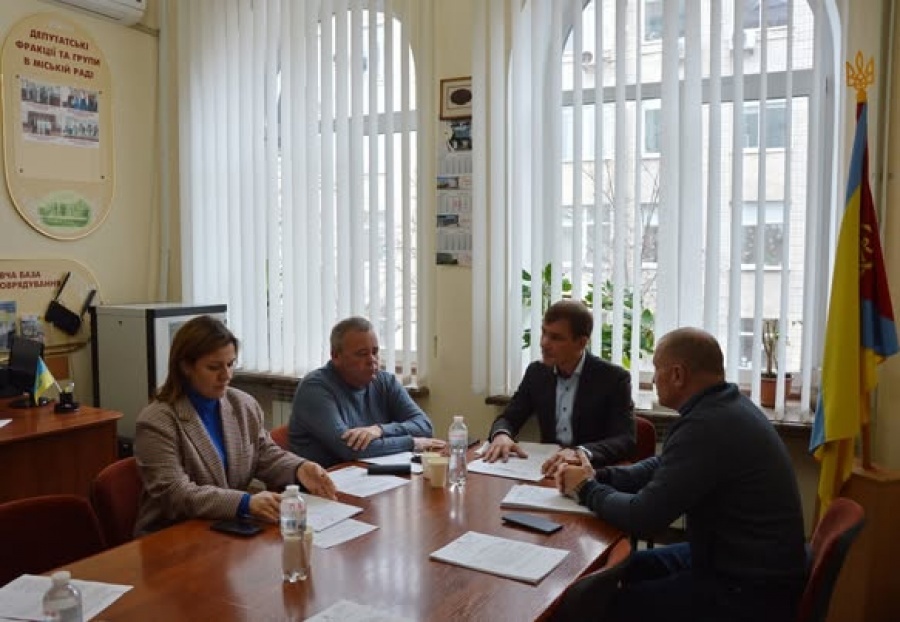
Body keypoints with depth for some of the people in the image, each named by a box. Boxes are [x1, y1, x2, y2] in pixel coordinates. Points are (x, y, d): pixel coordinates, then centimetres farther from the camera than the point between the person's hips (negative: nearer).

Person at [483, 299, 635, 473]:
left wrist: (581, 452, -35)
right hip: (548, 469, 4)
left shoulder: (614, 378, -10)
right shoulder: (537, 372, 4)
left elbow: (626, 441, -17)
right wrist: (502, 435, -15)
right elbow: (508, 418, 9)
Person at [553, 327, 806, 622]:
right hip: (746, 560, 10)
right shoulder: (725, 405, 5)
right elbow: (662, 467, 16)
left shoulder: (707, 425, -27)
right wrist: (598, 476, 2)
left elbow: (642, 517, -24)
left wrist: (587, 489, -6)